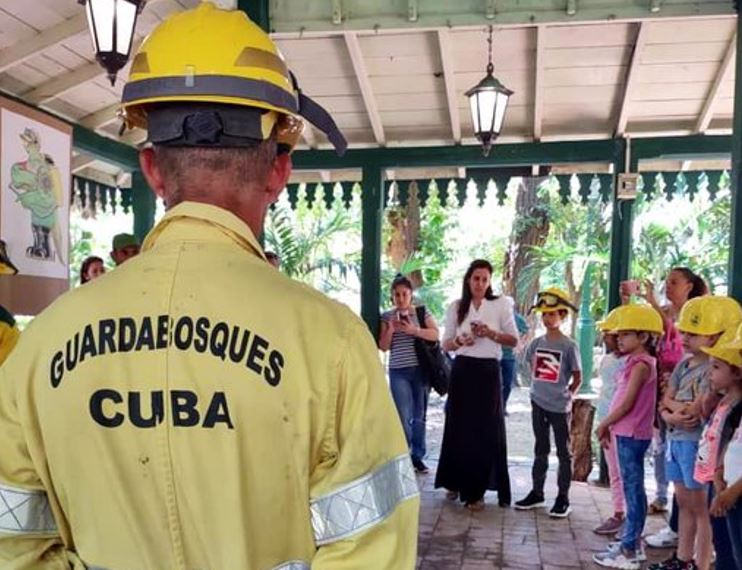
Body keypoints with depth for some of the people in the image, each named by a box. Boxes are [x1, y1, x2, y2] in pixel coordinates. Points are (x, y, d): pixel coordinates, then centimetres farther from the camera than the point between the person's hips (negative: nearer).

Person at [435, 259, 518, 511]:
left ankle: (476, 491, 6)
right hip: (462, 371, 2)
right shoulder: (456, 307, 6)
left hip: (488, 372, -2)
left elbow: (514, 340, 1)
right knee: (459, 428, 6)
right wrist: (459, 341, -13)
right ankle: (456, 482, 21)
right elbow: (446, 344, 8)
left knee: (486, 431, -1)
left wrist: (491, 333, -15)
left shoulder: (501, 305, 1)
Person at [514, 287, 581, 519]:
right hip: (538, 403, 5)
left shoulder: (569, 345, -9)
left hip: (559, 407, -5)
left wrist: (566, 395, -5)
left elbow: (578, 377, -3)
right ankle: (537, 492, 24)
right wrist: (539, 387, 10)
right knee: (540, 450, 15)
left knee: (564, 452, 5)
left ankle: (563, 497, 12)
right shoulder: (536, 343, 4)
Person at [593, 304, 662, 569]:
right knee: (632, 489, 14)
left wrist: (604, 424, -7)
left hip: (631, 435, -10)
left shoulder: (641, 364, -15)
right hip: (627, 433, 10)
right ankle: (632, 542, 23)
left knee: (633, 490, -5)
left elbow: (627, 403, -18)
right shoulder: (636, 362, 14)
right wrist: (609, 426, 13)